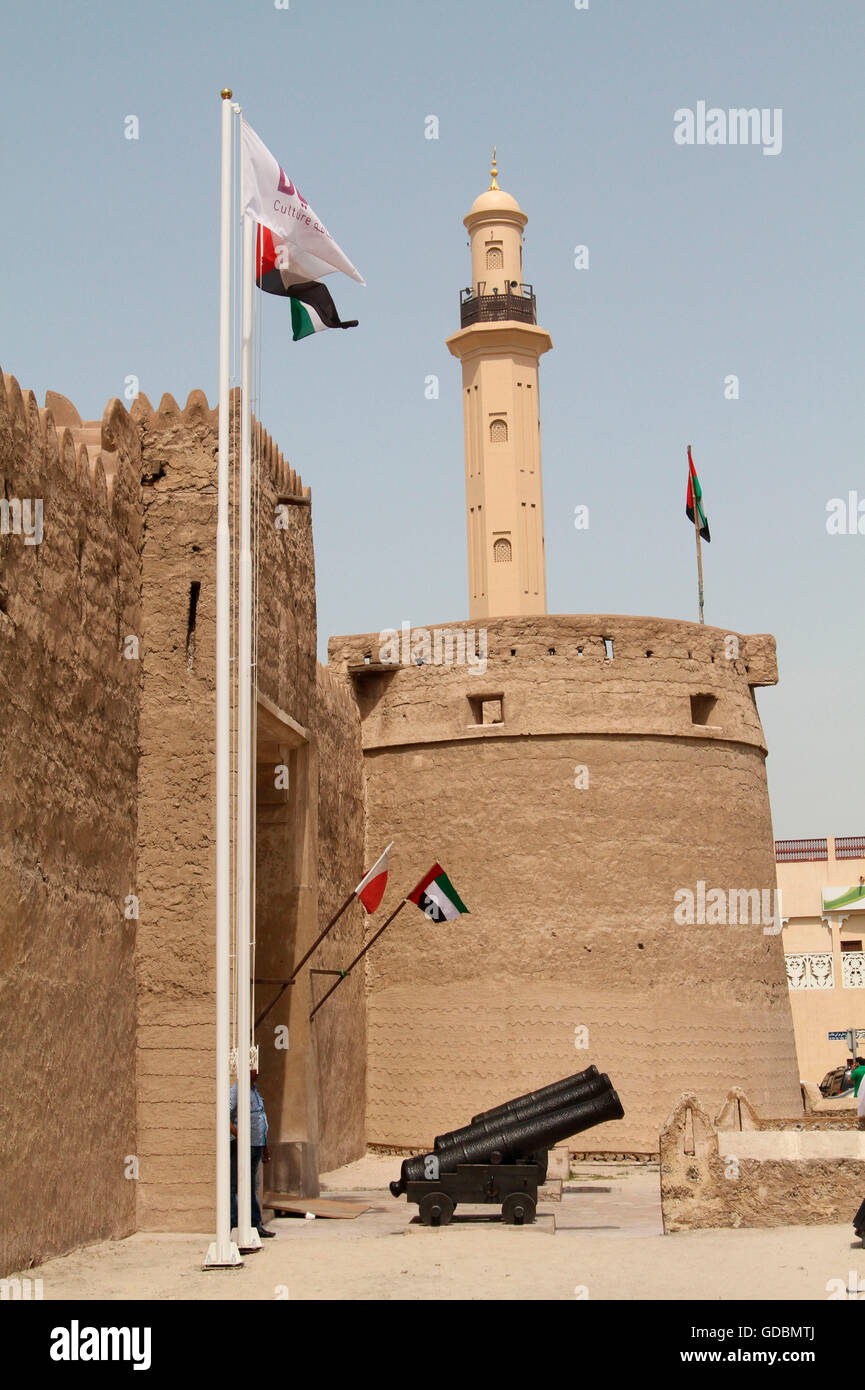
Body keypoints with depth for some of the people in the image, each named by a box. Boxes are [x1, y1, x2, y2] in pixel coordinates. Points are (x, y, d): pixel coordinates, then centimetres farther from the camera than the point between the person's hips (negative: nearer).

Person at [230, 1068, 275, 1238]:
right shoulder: (236, 1090, -11)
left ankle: (256, 1225, 20)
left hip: (256, 1146, 9)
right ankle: (233, 1226, -4)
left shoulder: (255, 1090, 17)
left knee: (252, 1187, 14)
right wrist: (237, 1135, -34)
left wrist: (265, 1147, 25)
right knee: (235, 1187, -6)